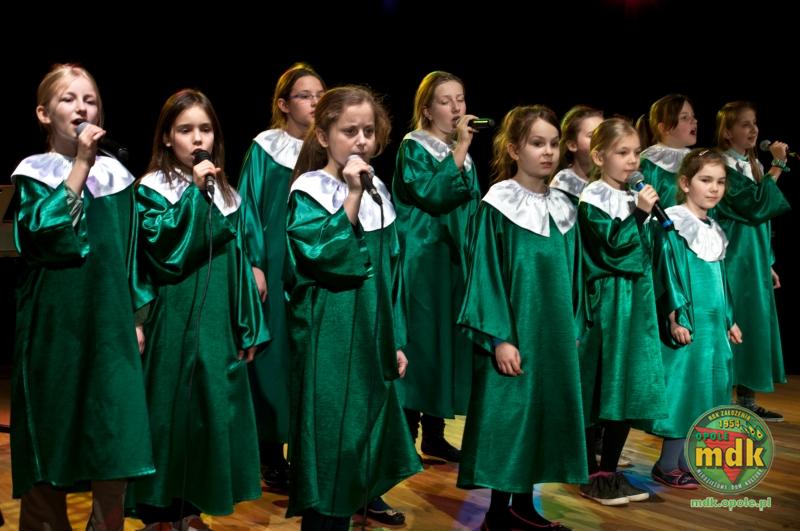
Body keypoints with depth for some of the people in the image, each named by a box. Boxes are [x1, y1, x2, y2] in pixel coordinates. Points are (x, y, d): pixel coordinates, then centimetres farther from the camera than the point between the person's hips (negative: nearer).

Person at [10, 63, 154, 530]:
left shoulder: (116, 175, 10)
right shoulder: (33, 173, 0)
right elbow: (42, 231, -19)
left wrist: (135, 317, 10)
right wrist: (80, 165, -17)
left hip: (108, 324, 3)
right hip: (54, 323, -2)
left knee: (115, 448, -2)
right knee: (50, 437, 3)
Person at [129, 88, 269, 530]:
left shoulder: (225, 192, 11)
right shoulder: (152, 188, -3)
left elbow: (238, 261, 11)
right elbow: (163, 245, -20)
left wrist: (248, 327, 9)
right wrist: (194, 190, -19)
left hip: (217, 321, 5)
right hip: (175, 320, -5)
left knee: (212, 409, 8)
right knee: (170, 409, -1)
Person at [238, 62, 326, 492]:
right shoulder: (264, 149, -3)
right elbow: (248, 209, -5)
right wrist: (253, 264, -12)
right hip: (276, 263, -4)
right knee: (275, 352, 0)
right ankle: (272, 457, 10)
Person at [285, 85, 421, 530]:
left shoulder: (379, 191, 10)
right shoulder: (309, 192, -9)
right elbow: (323, 255, -24)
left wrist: (396, 340, 13)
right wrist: (351, 196, -25)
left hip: (372, 339, 7)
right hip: (329, 342, -6)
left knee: (364, 436, 14)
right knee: (329, 443, -3)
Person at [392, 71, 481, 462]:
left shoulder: (462, 153, 14)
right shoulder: (413, 148, -7)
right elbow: (434, 194, -22)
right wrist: (460, 148, -21)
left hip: (456, 260, 7)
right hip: (423, 261, -7)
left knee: (448, 340, 8)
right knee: (420, 340, -5)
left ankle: (434, 433, 16)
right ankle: (406, 433, 3)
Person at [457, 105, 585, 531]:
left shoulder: (562, 208, 9)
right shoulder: (496, 207, -9)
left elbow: (572, 273, 14)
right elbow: (485, 274, -11)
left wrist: (573, 329, 12)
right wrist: (499, 337, -16)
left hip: (554, 331, 6)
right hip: (513, 331, -6)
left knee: (543, 413, 10)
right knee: (506, 415, -3)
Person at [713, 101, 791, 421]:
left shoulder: (753, 165, 14)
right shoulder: (723, 166, -12)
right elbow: (756, 205, -23)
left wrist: (768, 263, 17)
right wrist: (778, 166, -18)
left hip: (754, 261, 9)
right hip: (733, 261, -9)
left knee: (753, 327, 10)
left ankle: (747, 402, 16)